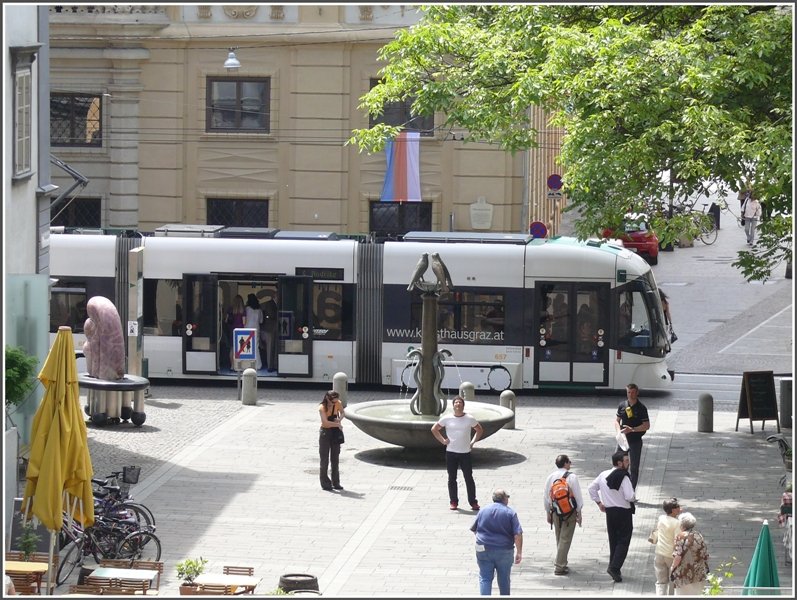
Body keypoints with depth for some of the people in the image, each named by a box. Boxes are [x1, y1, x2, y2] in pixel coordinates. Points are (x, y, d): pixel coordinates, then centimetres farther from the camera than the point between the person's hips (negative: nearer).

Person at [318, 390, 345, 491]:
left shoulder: (338, 404, -8)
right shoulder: (322, 408, -21)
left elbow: (342, 412, 11)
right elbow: (325, 422, -32)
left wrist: (339, 419, -10)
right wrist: (338, 425, -24)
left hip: (335, 432, 4)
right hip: (325, 432, -4)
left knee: (335, 458, 9)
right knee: (324, 459, 0)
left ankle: (336, 483, 16)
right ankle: (325, 483, 6)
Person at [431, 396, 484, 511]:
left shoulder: (469, 419, 0)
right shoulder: (447, 419, -1)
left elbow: (479, 430, 14)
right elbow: (434, 429, 9)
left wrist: (473, 442, 4)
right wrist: (443, 441, 2)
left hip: (465, 453, -1)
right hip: (451, 453, 1)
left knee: (469, 478, -1)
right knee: (452, 478, 6)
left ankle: (473, 502, 5)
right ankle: (453, 502, 15)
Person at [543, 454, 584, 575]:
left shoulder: (551, 477, 2)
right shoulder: (572, 477, -11)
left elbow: (545, 496, 6)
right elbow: (578, 496, -10)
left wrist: (548, 513, 16)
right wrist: (579, 513, -1)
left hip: (555, 511, 5)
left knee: (559, 538, 17)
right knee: (565, 539, -1)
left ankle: (561, 564, 25)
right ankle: (560, 566, -4)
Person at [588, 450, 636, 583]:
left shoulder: (603, 475, 4)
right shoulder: (623, 477, -18)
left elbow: (591, 488, 12)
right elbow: (629, 496, -23)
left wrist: (599, 502, 18)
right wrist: (634, 499, 0)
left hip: (609, 511, 6)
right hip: (624, 511, -6)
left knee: (613, 541, 15)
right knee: (623, 541, -1)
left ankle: (614, 568, 19)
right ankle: (614, 567, -13)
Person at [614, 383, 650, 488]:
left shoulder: (641, 408, -9)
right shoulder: (622, 406, 3)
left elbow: (647, 426, -11)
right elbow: (617, 420, 10)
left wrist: (632, 429, -21)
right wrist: (619, 431, -10)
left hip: (636, 441, -4)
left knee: (634, 468, 5)